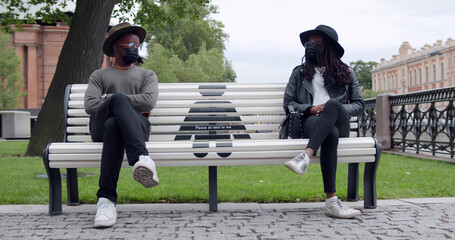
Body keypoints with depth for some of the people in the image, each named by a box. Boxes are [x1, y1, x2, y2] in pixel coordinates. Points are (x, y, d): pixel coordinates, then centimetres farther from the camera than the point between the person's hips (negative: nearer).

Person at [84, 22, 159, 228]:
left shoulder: (147, 75, 27)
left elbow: (149, 101, 3)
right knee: (120, 98, -38)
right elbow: (90, 106, 8)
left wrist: (109, 98, 3)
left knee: (114, 125, -40)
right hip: (101, 127, 0)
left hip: (137, 125, 0)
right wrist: (116, 101, 0)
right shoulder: (99, 76, 28)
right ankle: (141, 158, -59)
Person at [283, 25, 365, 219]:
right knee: (330, 134, -40)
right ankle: (331, 201, -52)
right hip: (311, 122, 0)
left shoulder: (345, 73, 23)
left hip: (339, 122, 0)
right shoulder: (299, 73, 25)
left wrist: (334, 110, -6)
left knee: (332, 104, -39)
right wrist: (310, 109, -5)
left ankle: (306, 156, -58)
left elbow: (359, 104, 15)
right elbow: (288, 103, 17)